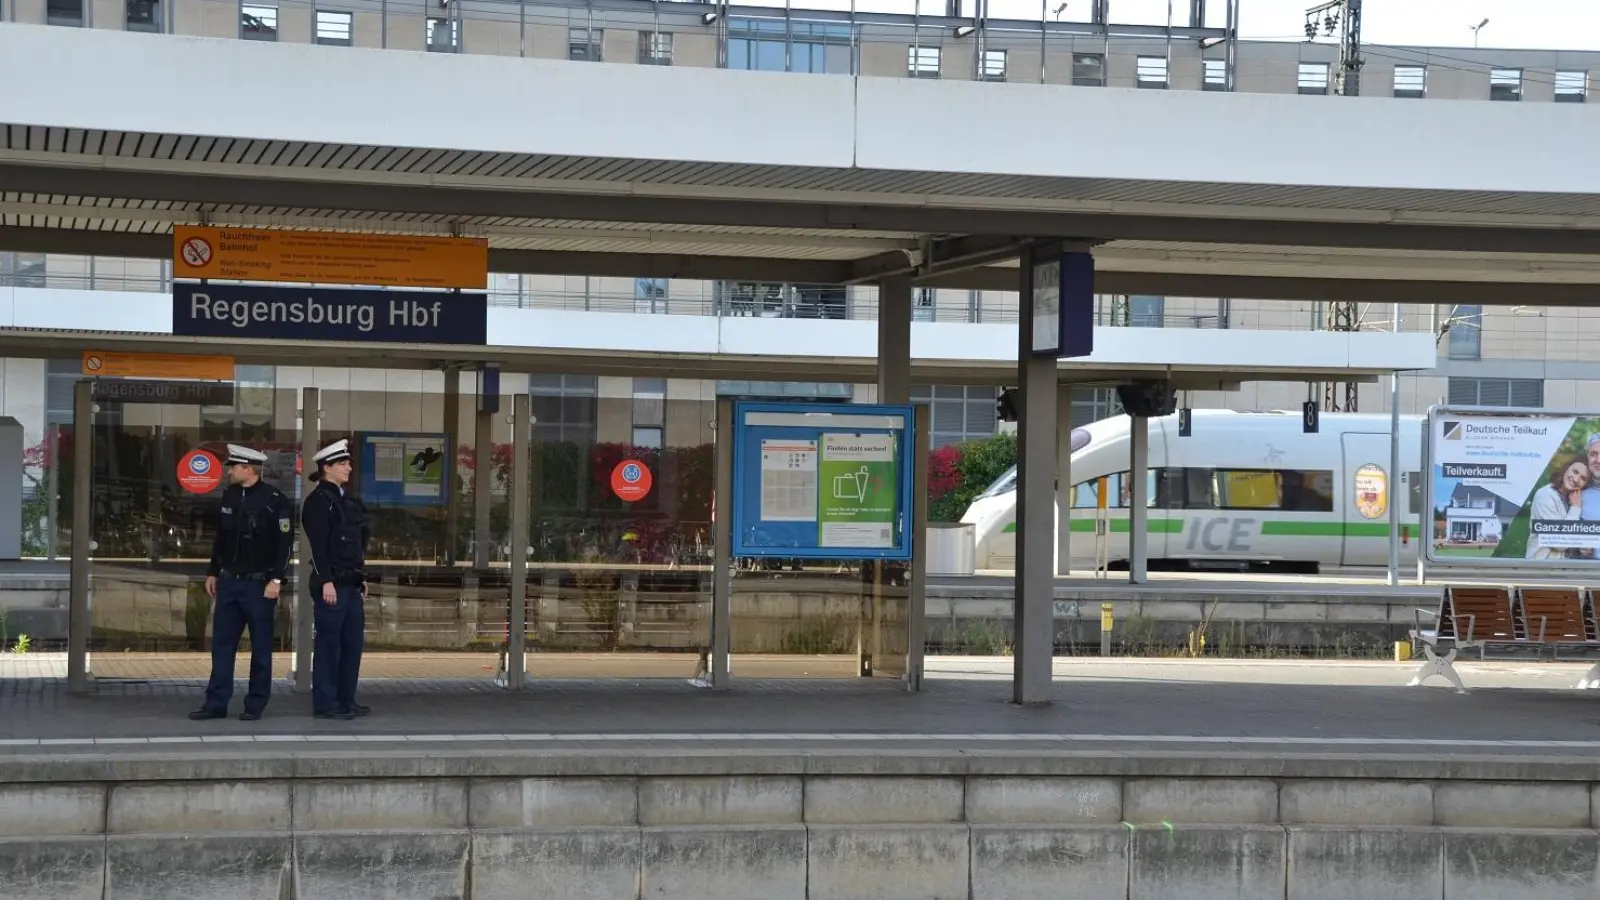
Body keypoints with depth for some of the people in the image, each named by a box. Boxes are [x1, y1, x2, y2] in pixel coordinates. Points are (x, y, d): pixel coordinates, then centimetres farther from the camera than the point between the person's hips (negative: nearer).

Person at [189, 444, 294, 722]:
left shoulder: (275, 500, -10)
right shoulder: (229, 496, 9)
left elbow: (285, 543, -12)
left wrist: (276, 579, -17)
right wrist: (213, 573, 15)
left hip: (259, 584, -6)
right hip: (228, 582, 6)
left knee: (260, 647, 3)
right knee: (221, 645, 5)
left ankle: (256, 704, 9)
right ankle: (216, 703, 9)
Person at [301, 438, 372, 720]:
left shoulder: (347, 499, 17)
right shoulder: (318, 501, -10)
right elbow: (318, 546, -17)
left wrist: (362, 577, 19)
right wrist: (326, 582, -21)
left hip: (352, 583, 9)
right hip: (332, 584, -9)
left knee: (353, 642, 11)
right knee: (329, 644, -4)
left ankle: (346, 700, 18)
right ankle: (325, 704, 0)